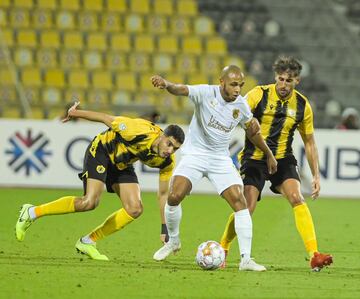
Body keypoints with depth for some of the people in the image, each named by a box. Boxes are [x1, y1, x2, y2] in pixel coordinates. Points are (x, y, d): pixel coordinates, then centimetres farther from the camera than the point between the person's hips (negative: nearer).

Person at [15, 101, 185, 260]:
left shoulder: (167, 162, -15)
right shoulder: (141, 132, -35)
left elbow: (163, 194, -4)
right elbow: (107, 119, -21)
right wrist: (75, 113, -9)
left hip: (122, 163, 7)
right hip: (101, 151, -7)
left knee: (135, 210, -9)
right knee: (90, 202, -24)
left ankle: (88, 242, 4)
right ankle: (32, 212, -10)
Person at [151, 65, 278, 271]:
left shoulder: (241, 105, -2)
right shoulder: (206, 93, -14)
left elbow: (253, 131, 17)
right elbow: (182, 90, -33)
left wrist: (268, 154, 25)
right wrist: (166, 84, -55)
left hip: (221, 158, 3)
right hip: (195, 154, -3)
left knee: (239, 201, -12)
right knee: (174, 196, -18)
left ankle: (246, 259, -8)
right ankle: (173, 241, 12)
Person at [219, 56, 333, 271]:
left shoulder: (302, 105, -1)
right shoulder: (259, 94, -11)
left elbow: (309, 142, 10)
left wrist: (316, 175, 6)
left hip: (283, 159, 2)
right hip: (255, 158, -2)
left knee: (297, 199, -20)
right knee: (246, 209, -10)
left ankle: (314, 255, -25)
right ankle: (222, 251, 15)